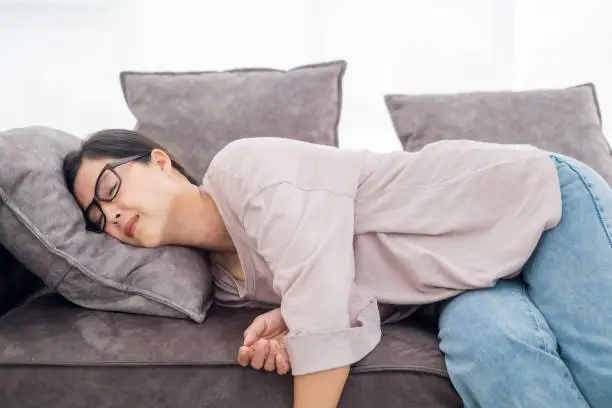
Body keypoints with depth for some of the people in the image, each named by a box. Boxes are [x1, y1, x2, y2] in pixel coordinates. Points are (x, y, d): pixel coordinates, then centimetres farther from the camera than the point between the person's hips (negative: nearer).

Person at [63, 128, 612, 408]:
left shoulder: (243, 167, -21)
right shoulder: (229, 279, 4)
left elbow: (325, 306, -29)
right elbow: (361, 305, 0)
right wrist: (288, 323, -19)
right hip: (471, 273, 5)